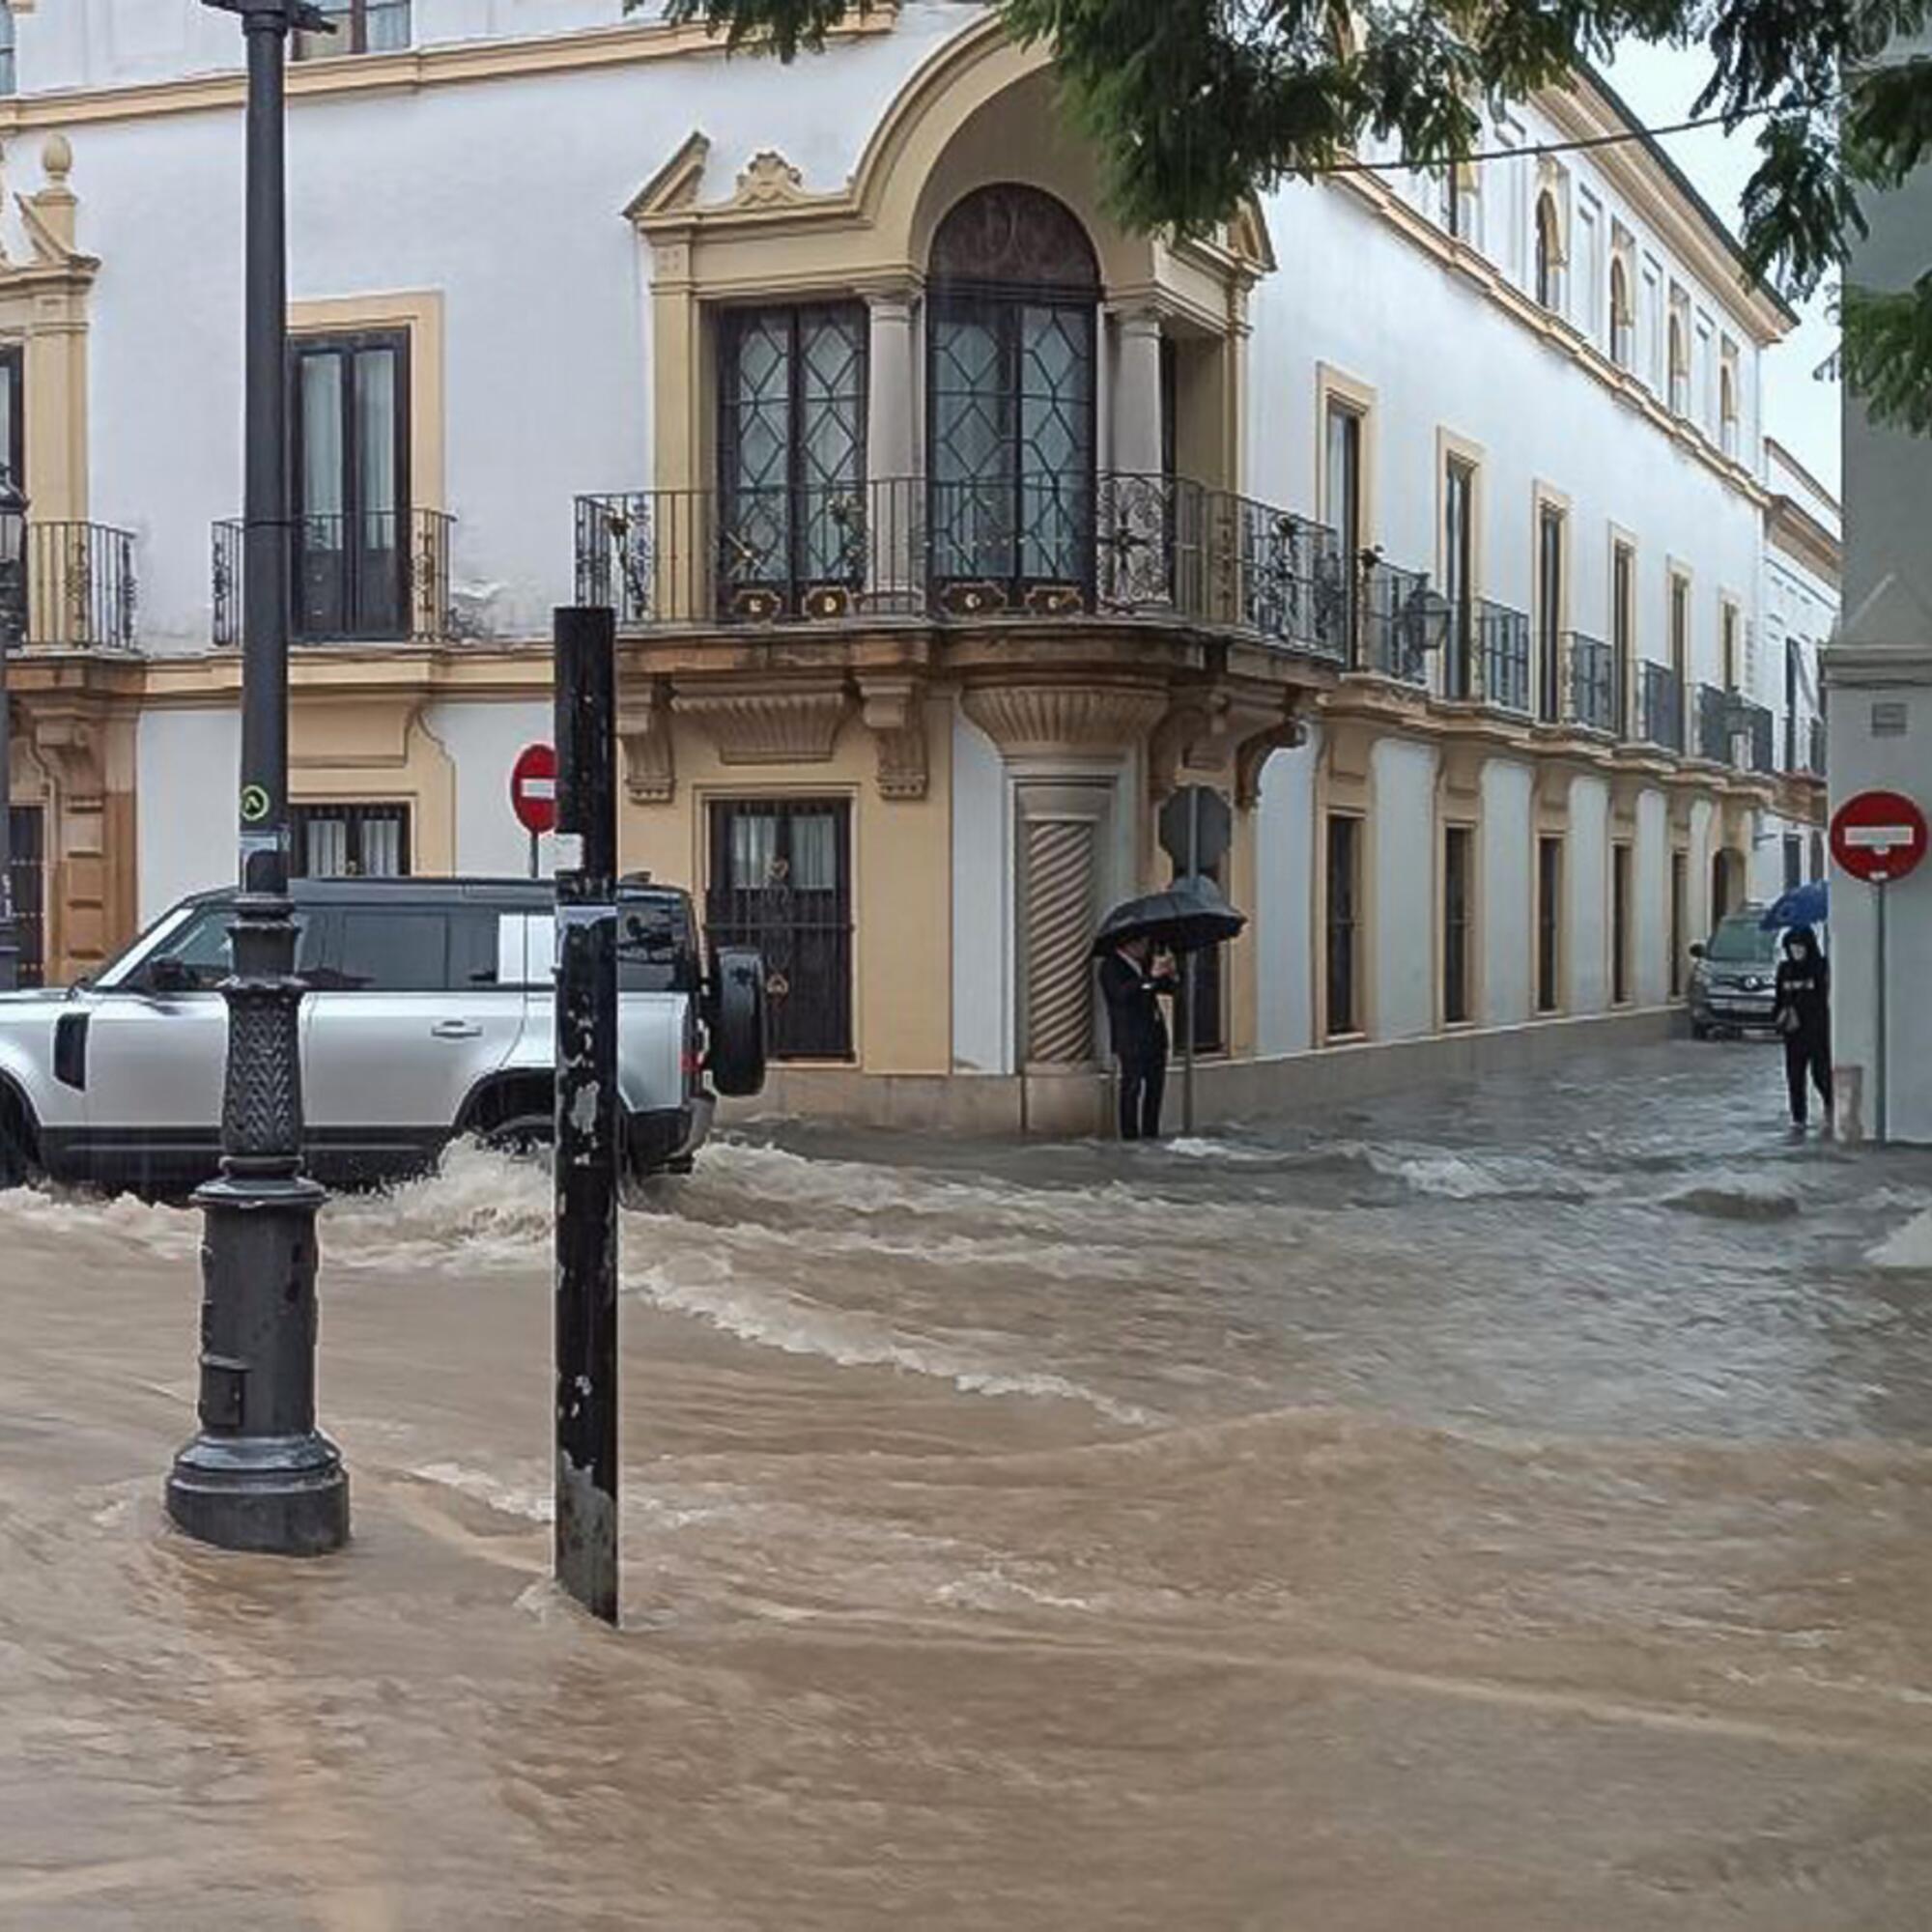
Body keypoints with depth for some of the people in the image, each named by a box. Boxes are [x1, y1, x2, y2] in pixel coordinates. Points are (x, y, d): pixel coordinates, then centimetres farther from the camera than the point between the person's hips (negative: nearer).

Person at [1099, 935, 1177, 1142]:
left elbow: (1168, 987, 21)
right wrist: (1150, 977, -26)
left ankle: (1151, 1134, 12)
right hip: (1130, 1037, -7)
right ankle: (1130, 1135, -4)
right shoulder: (1110, 967, -5)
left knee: (1155, 1085, 6)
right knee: (1132, 1085, -7)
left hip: (1154, 1035, 7)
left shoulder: (1144, 963, 17)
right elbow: (1122, 993, -22)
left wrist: (1168, 976, -2)